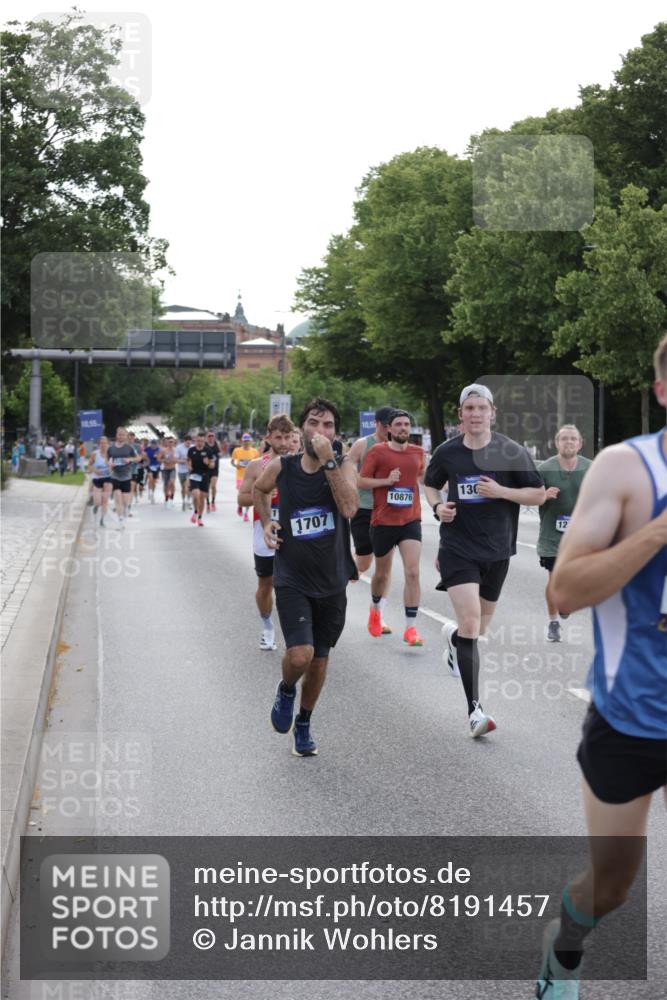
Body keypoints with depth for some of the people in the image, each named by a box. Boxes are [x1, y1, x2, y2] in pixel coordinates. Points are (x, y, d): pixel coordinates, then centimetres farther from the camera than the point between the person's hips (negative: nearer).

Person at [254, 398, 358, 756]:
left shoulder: (344, 467, -8)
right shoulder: (281, 468, -5)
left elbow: (349, 507, -28)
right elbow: (258, 489, 19)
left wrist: (327, 461, -30)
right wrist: (266, 522, 4)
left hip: (331, 583, 1)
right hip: (292, 581, -1)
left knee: (319, 661, 12)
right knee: (300, 655, -19)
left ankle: (303, 725, 36)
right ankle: (286, 690, 16)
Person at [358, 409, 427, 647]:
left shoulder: (418, 453, 7)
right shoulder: (377, 451, -4)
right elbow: (360, 481, -5)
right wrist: (386, 481, -16)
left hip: (411, 521, 2)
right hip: (383, 521, -2)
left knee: (413, 573, -13)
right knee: (382, 574, 14)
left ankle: (411, 628, -10)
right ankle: (375, 610, 44)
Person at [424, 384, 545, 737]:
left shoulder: (511, 452, -4)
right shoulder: (447, 452, 0)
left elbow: (538, 495, -2)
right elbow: (430, 485, 18)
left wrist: (501, 491, -17)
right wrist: (437, 506, -3)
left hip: (496, 551, 2)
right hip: (458, 547, -1)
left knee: (478, 628, 16)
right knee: (470, 621, -17)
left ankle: (453, 635, 55)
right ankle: (474, 710, -15)